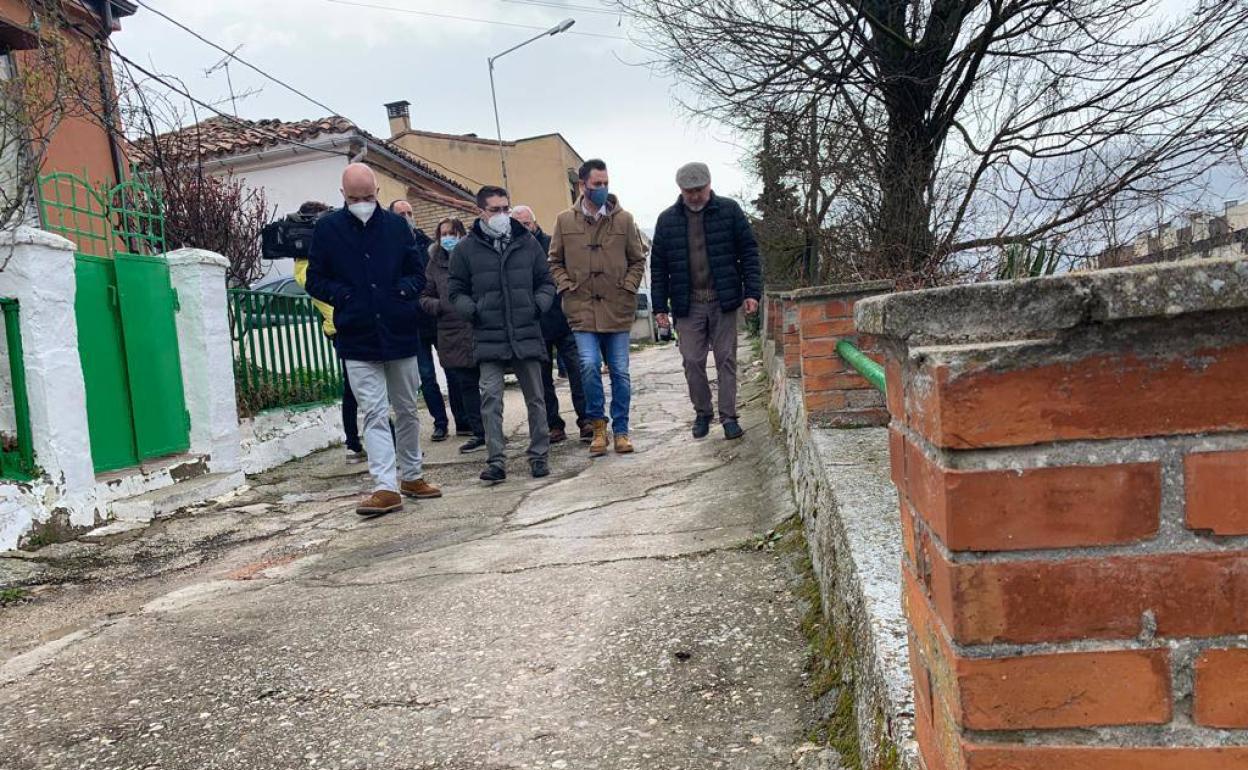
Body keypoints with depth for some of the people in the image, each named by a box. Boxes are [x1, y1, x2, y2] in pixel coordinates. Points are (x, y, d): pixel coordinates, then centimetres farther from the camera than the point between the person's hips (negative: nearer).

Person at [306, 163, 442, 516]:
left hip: (400, 333, 2)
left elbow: (419, 273, 10)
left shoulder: (396, 225, 3)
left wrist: (404, 289, -11)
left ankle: (411, 476, 29)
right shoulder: (327, 228, 0)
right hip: (357, 340, -2)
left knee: (407, 410, 14)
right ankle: (386, 487, -7)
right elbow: (315, 280, 4)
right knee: (374, 414, -6)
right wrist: (343, 295, -13)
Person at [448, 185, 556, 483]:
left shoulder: (527, 242, 8)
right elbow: (457, 291, 9)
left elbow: (546, 282, 15)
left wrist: (539, 303, -2)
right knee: (490, 399, -8)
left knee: (535, 397, 8)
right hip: (489, 338, -2)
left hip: (527, 334, 2)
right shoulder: (466, 249, 3)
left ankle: (539, 455, 20)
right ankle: (496, 461, -2)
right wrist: (471, 309, -9)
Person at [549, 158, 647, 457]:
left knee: (620, 372, 4)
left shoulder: (623, 219, 3)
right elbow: (555, 262, 12)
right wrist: (567, 287, -1)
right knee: (589, 365, -13)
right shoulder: (565, 221, 4)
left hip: (618, 309, 1)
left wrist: (628, 287, -1)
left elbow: (638, 260, 11)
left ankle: (621, 430, 17)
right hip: (582, 309, -1)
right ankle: (598, 424, 7)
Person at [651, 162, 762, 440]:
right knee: (693, 362, 3)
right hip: (687, 303, 1)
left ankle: (729, 416, 9)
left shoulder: (729, 210, 1)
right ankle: (702, 413, 18)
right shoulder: (667, 219, 5)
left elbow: (749, 252, 2)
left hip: (723, 301, -1)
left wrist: (752, 291, -6)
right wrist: (659, 306, 3)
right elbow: (658, 266, 7)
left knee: (726, 360, 2)